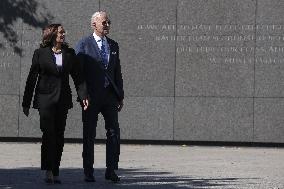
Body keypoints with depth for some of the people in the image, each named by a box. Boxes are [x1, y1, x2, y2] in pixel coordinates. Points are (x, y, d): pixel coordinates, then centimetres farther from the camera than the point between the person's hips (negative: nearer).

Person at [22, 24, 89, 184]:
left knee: (59, 136, 4)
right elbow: (32, 79, 3)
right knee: (48, 133, -15)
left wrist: (84, 95, -7)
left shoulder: (69, 53, 9)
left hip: (63, 99, 3)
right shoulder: (41, 53, 0)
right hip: (46, 98, -3)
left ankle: (55, 172, 9)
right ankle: (48, 170, -15)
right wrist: (26, 103, 2)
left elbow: (78, 76, 7)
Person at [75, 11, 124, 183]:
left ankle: (111, 170, 4)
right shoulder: (84, 45, -1)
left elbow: (117, 72, 16)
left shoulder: (113, 45, 14)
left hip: (110, 95, 4)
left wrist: (120, 96, 11)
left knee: (114, 132, -2)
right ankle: (89, 172, 8)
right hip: (91, 96, -4)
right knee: (89, 135, 2)